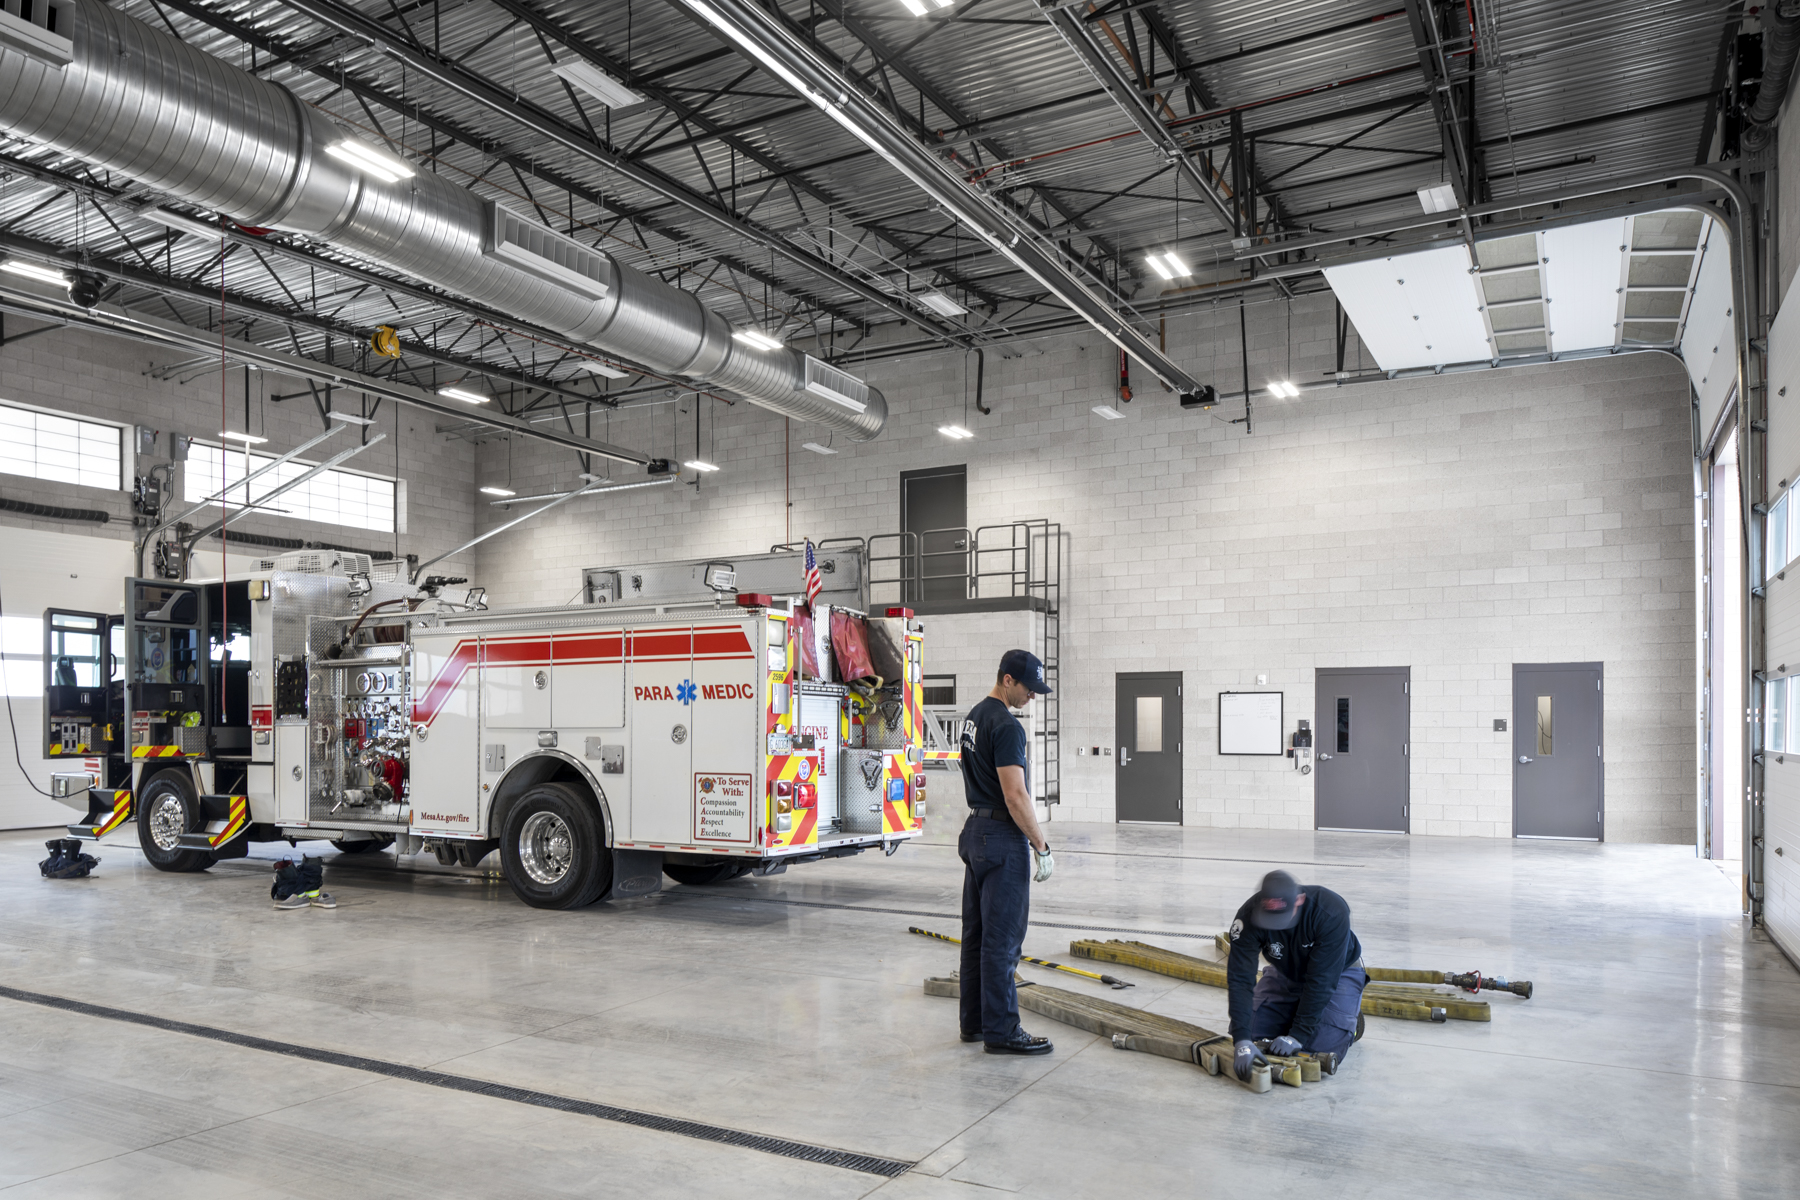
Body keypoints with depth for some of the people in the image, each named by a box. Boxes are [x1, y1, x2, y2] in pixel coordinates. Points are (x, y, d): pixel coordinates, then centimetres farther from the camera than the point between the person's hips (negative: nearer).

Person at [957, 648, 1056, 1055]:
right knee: (1002, 938, -4)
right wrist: (1041, 847, -15)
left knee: (977, 933, 14)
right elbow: (1015, 796, -22)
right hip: (1003, 839, -10)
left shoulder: (974, 716, 14)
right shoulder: (1006, 726, -19)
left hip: (975, 832, 10)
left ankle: (975, 1022, 23)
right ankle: (1001, 1031, 3)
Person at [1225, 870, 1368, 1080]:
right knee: (1250, 1029, -8)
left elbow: (1320, 981, -34)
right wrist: (1242, 1041, -42)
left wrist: (1297, 1035, -35)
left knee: (1323, 1045, -20)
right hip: (1286, 973, 3)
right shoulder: (1249, 915, -31)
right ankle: (1295, 1014, 19)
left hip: (1339, 971, -3)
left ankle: (1351, 1019, 11)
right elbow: (1240, 978, -33)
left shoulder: (1331, 912, -38)